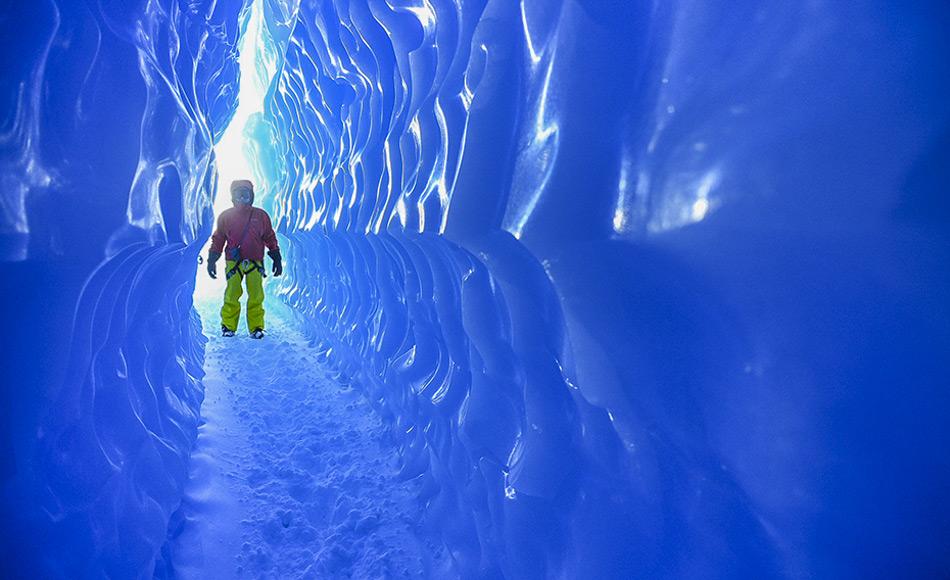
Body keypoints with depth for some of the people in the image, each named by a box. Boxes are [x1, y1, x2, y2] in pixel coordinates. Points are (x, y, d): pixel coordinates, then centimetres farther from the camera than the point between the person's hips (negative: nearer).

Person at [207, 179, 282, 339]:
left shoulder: (261, 216, 9)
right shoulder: (225, 216, 9)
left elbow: (270, 239, 13)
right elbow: (217, 241, 12)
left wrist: (277, 259, 9)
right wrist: (211, 262, 8)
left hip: (255, 263, 0)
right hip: (233, 262, 0)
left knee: (256, 296, -4)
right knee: (231, 296, -3)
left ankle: (256, 327, 4)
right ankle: (228, 326, 10)